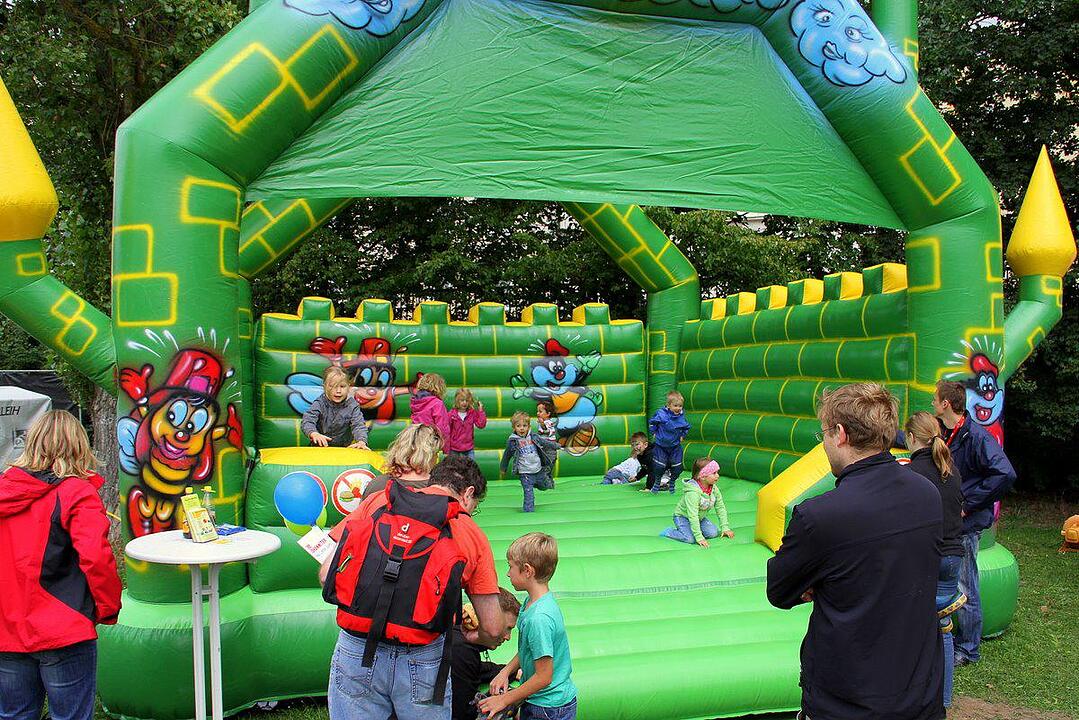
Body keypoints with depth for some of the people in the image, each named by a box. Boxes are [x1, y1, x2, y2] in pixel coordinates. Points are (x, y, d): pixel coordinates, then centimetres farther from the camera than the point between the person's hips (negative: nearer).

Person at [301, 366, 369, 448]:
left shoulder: (352, 405, -6)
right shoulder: (320, 404, -8)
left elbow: (358, 425, -16)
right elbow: (307, 421, -20)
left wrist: (361, 441, -38)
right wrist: (314, 434, -43)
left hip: (344, 447, 3)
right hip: (320, 447, -2)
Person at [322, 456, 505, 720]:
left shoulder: (376, 503, 7)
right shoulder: (472, 534, 4)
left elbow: (327, 575, 4)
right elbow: (493, 629, 5)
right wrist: (474, 637, 28)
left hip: (354, 650, 1)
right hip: (422, 663, -1)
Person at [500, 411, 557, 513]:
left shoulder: (533, 436, -1)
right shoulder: (512, 441, -9)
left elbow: (544, 443, 18)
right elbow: (507, 455, 4)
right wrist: (503, 468, 14)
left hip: (539, 470, 4)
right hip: (525, 473, -4)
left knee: (544, 486, 21)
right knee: (529, 494, -8)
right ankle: (529, 511, 1)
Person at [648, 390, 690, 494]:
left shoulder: (682, 416, -8)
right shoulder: (661, 414, -19)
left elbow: (686, 428, 13)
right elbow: (652, 423, -2)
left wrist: (682, 436, 5)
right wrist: (654, 433, -1)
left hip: (675, 446, 3)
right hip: (661, 445, -3)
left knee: (677, 467, 4)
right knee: (659, 466, -5)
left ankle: (672, 483, 28)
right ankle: (657, 483, 20)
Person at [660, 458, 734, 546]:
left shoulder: (714, 489, -11)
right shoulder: (693, 492, -34)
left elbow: (720, 508, -1)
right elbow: (692, 515, -36)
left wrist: (725, 528, -8)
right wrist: (699, 537, -39)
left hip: (700, 517, 7)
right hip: (683, 517, -7)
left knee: (713, 533, -12)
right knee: (690, 539, -26)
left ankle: (692, 529, 11)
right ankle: (668, 532, -2)